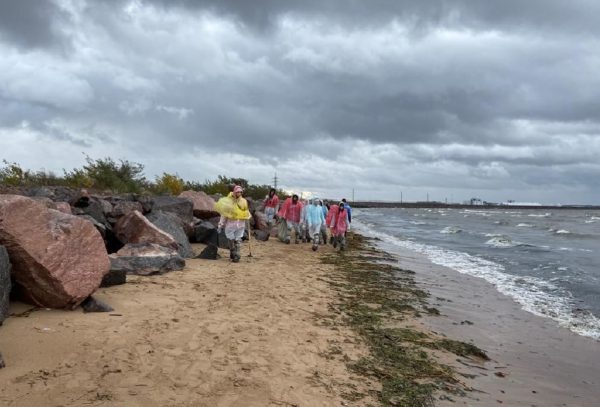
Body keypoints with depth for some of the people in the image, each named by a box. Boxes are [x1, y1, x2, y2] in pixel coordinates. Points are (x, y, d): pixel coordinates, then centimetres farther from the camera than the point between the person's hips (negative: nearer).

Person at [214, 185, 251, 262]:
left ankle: (236, 255, 8)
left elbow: (246, 214, 15)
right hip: (230, 224, -2)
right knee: (231, 240, 4)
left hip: (240, 225, 2)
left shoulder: (243, 201, 7)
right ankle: (232, 253, 23)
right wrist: (221, 225, -5)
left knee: (238, 240, 2)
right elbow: (224, 214, -3)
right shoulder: (228, 201, -5)